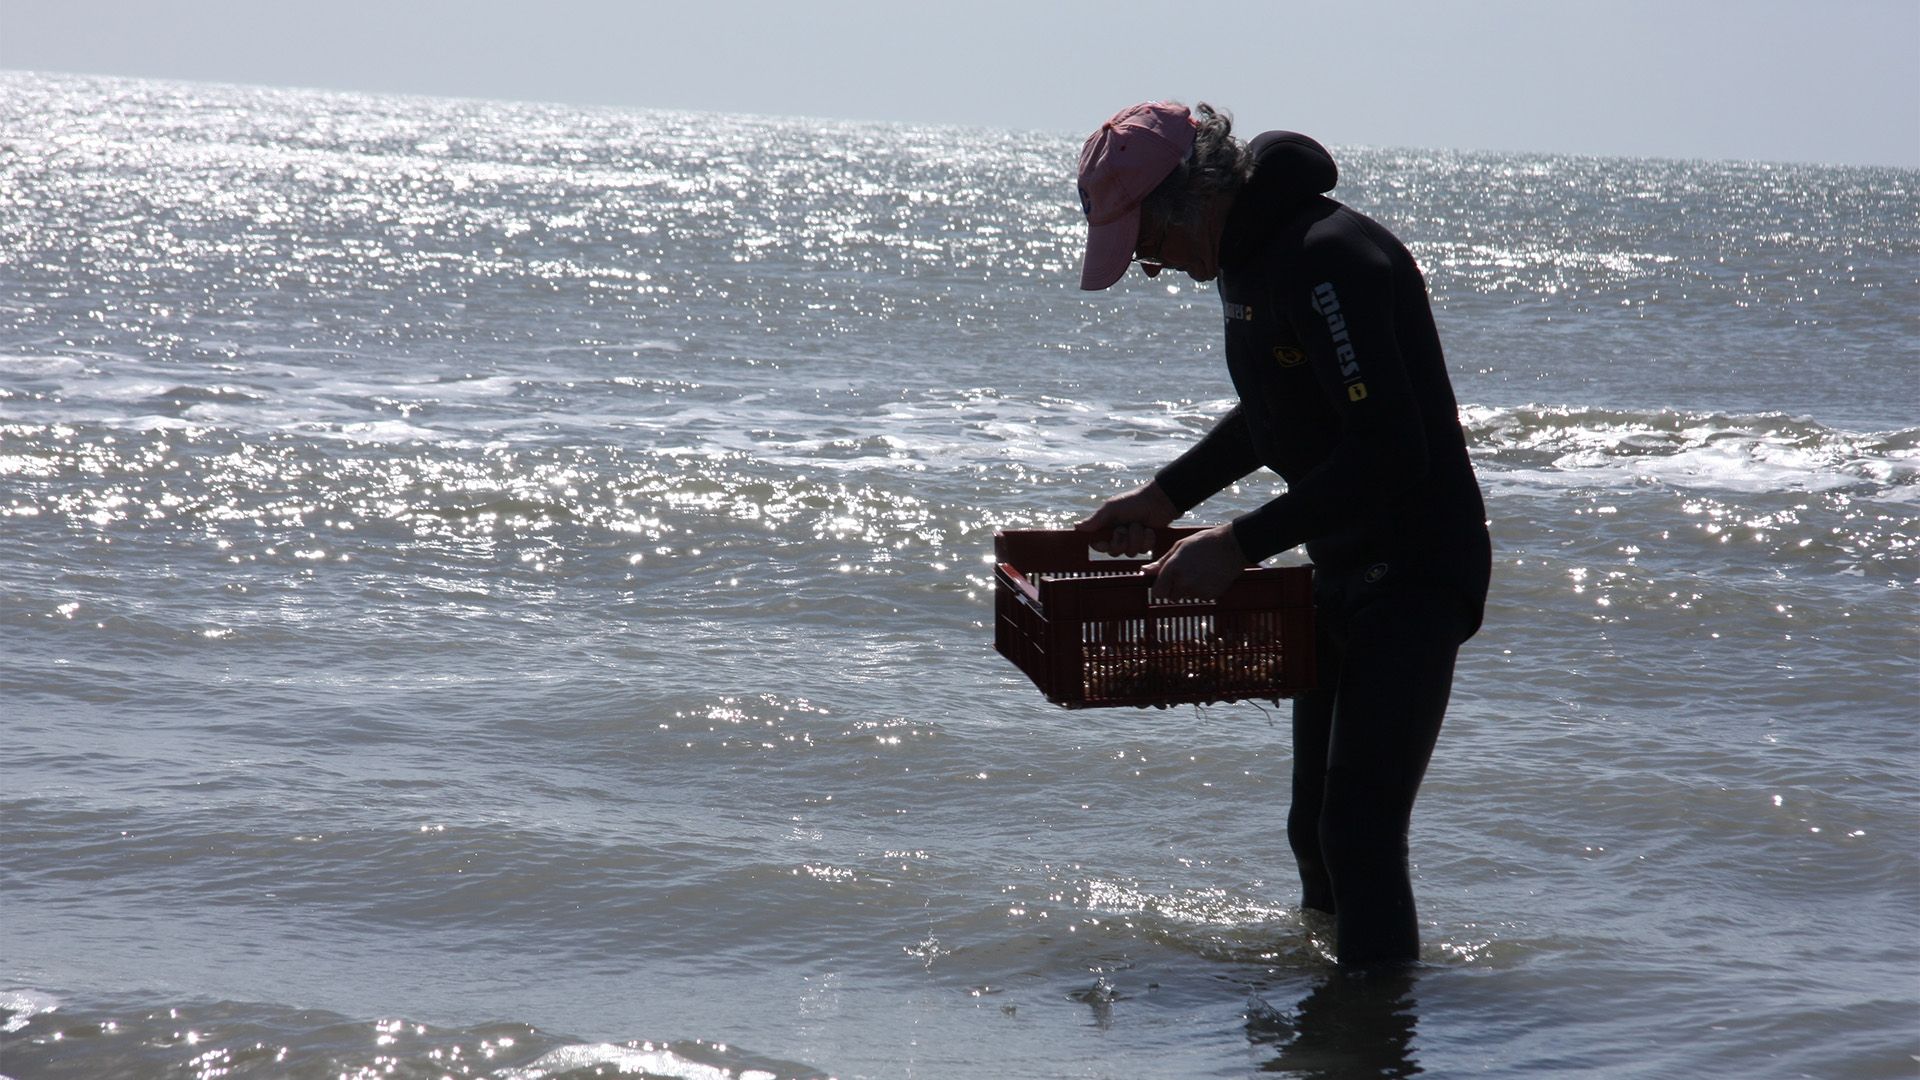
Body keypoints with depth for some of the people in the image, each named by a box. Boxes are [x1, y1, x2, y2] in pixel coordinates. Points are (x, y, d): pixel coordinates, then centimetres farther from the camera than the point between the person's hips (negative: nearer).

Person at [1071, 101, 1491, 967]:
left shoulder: (1330, 260, -24)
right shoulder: (1248, 261, 9)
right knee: (1316, 826, 17)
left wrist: (1242, 544, -26)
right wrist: (1167, 497, 18)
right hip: (1342, 572, 10)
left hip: (1416, 573, -10)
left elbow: (1390, 451, -30)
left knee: (1360, 831, -16)